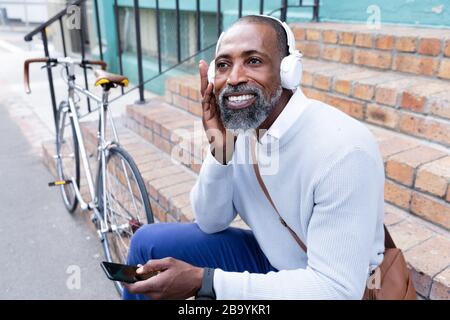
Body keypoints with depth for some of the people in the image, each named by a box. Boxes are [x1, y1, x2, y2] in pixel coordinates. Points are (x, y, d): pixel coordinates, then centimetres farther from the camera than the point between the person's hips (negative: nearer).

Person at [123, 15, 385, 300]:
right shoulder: (238, 127, -10)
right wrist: (220, 149, -22)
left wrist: (202, 281, -29)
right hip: (268, 258, 5)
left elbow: (337, 287, -29)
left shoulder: (344, 149, -30)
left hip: (336, 284, -5)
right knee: (149, 242, -2)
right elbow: (211, 223, -4)